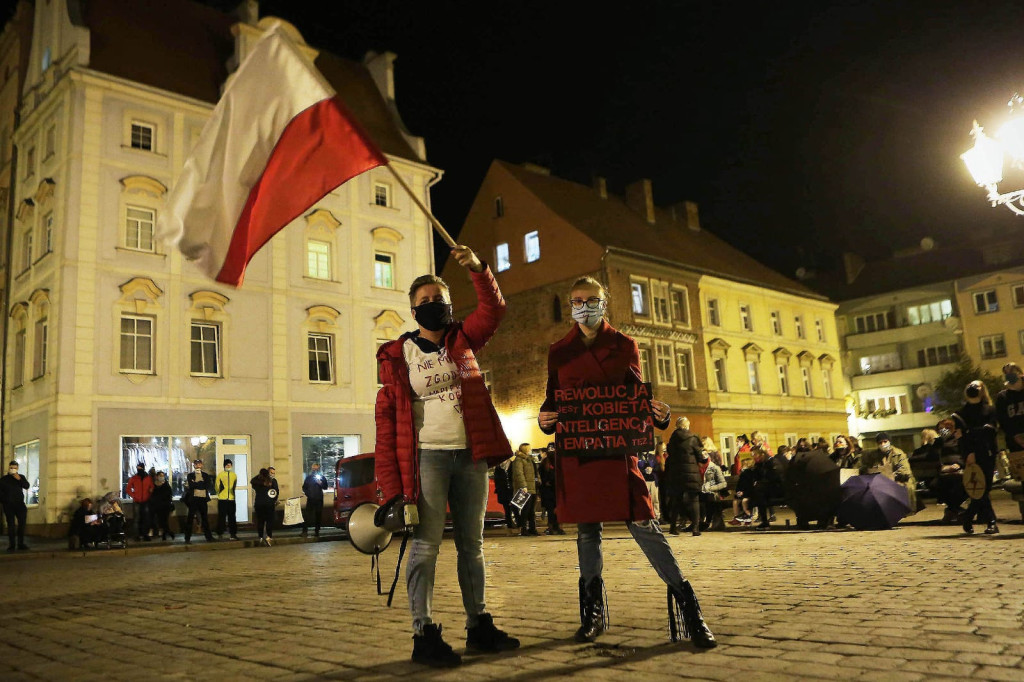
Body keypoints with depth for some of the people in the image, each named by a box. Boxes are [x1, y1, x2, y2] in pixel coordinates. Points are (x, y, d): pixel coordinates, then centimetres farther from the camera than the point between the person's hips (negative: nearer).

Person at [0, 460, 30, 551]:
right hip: (8, 505, -2)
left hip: (20, 504, 2)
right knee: (11, 524, -2)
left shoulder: (21, 477, 11)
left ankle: (21, 543, 6)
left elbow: (27, 486, -3)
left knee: (22, 523, -1)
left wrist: (20, 480, -15)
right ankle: (11, 545, 2)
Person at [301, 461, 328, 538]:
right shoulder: (308, 478, 9)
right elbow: (304, 487, 11)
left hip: (319, 499, 0)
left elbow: (325, 487, 3)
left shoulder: (322, 477, 7)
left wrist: (321, 483, -15)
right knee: (307, 515, -9)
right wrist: (307, 493, -6)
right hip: (310, 499, 0)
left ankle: (317, 531, 9)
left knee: (318, 515, 2)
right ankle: (305, 531, -9)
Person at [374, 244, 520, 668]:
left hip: (470, 457, 4)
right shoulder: (398, 355, 0)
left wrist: (476, 268, -15)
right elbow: (386, 418, -4)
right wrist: (391, 482, -11)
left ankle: (478, 626, 22)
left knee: (472, 544, 11)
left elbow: (493, 308, 2)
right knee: (426, 545, -5)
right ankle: (424, 636, 3)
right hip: (427, 456, -4)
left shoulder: (462, 340, 10)